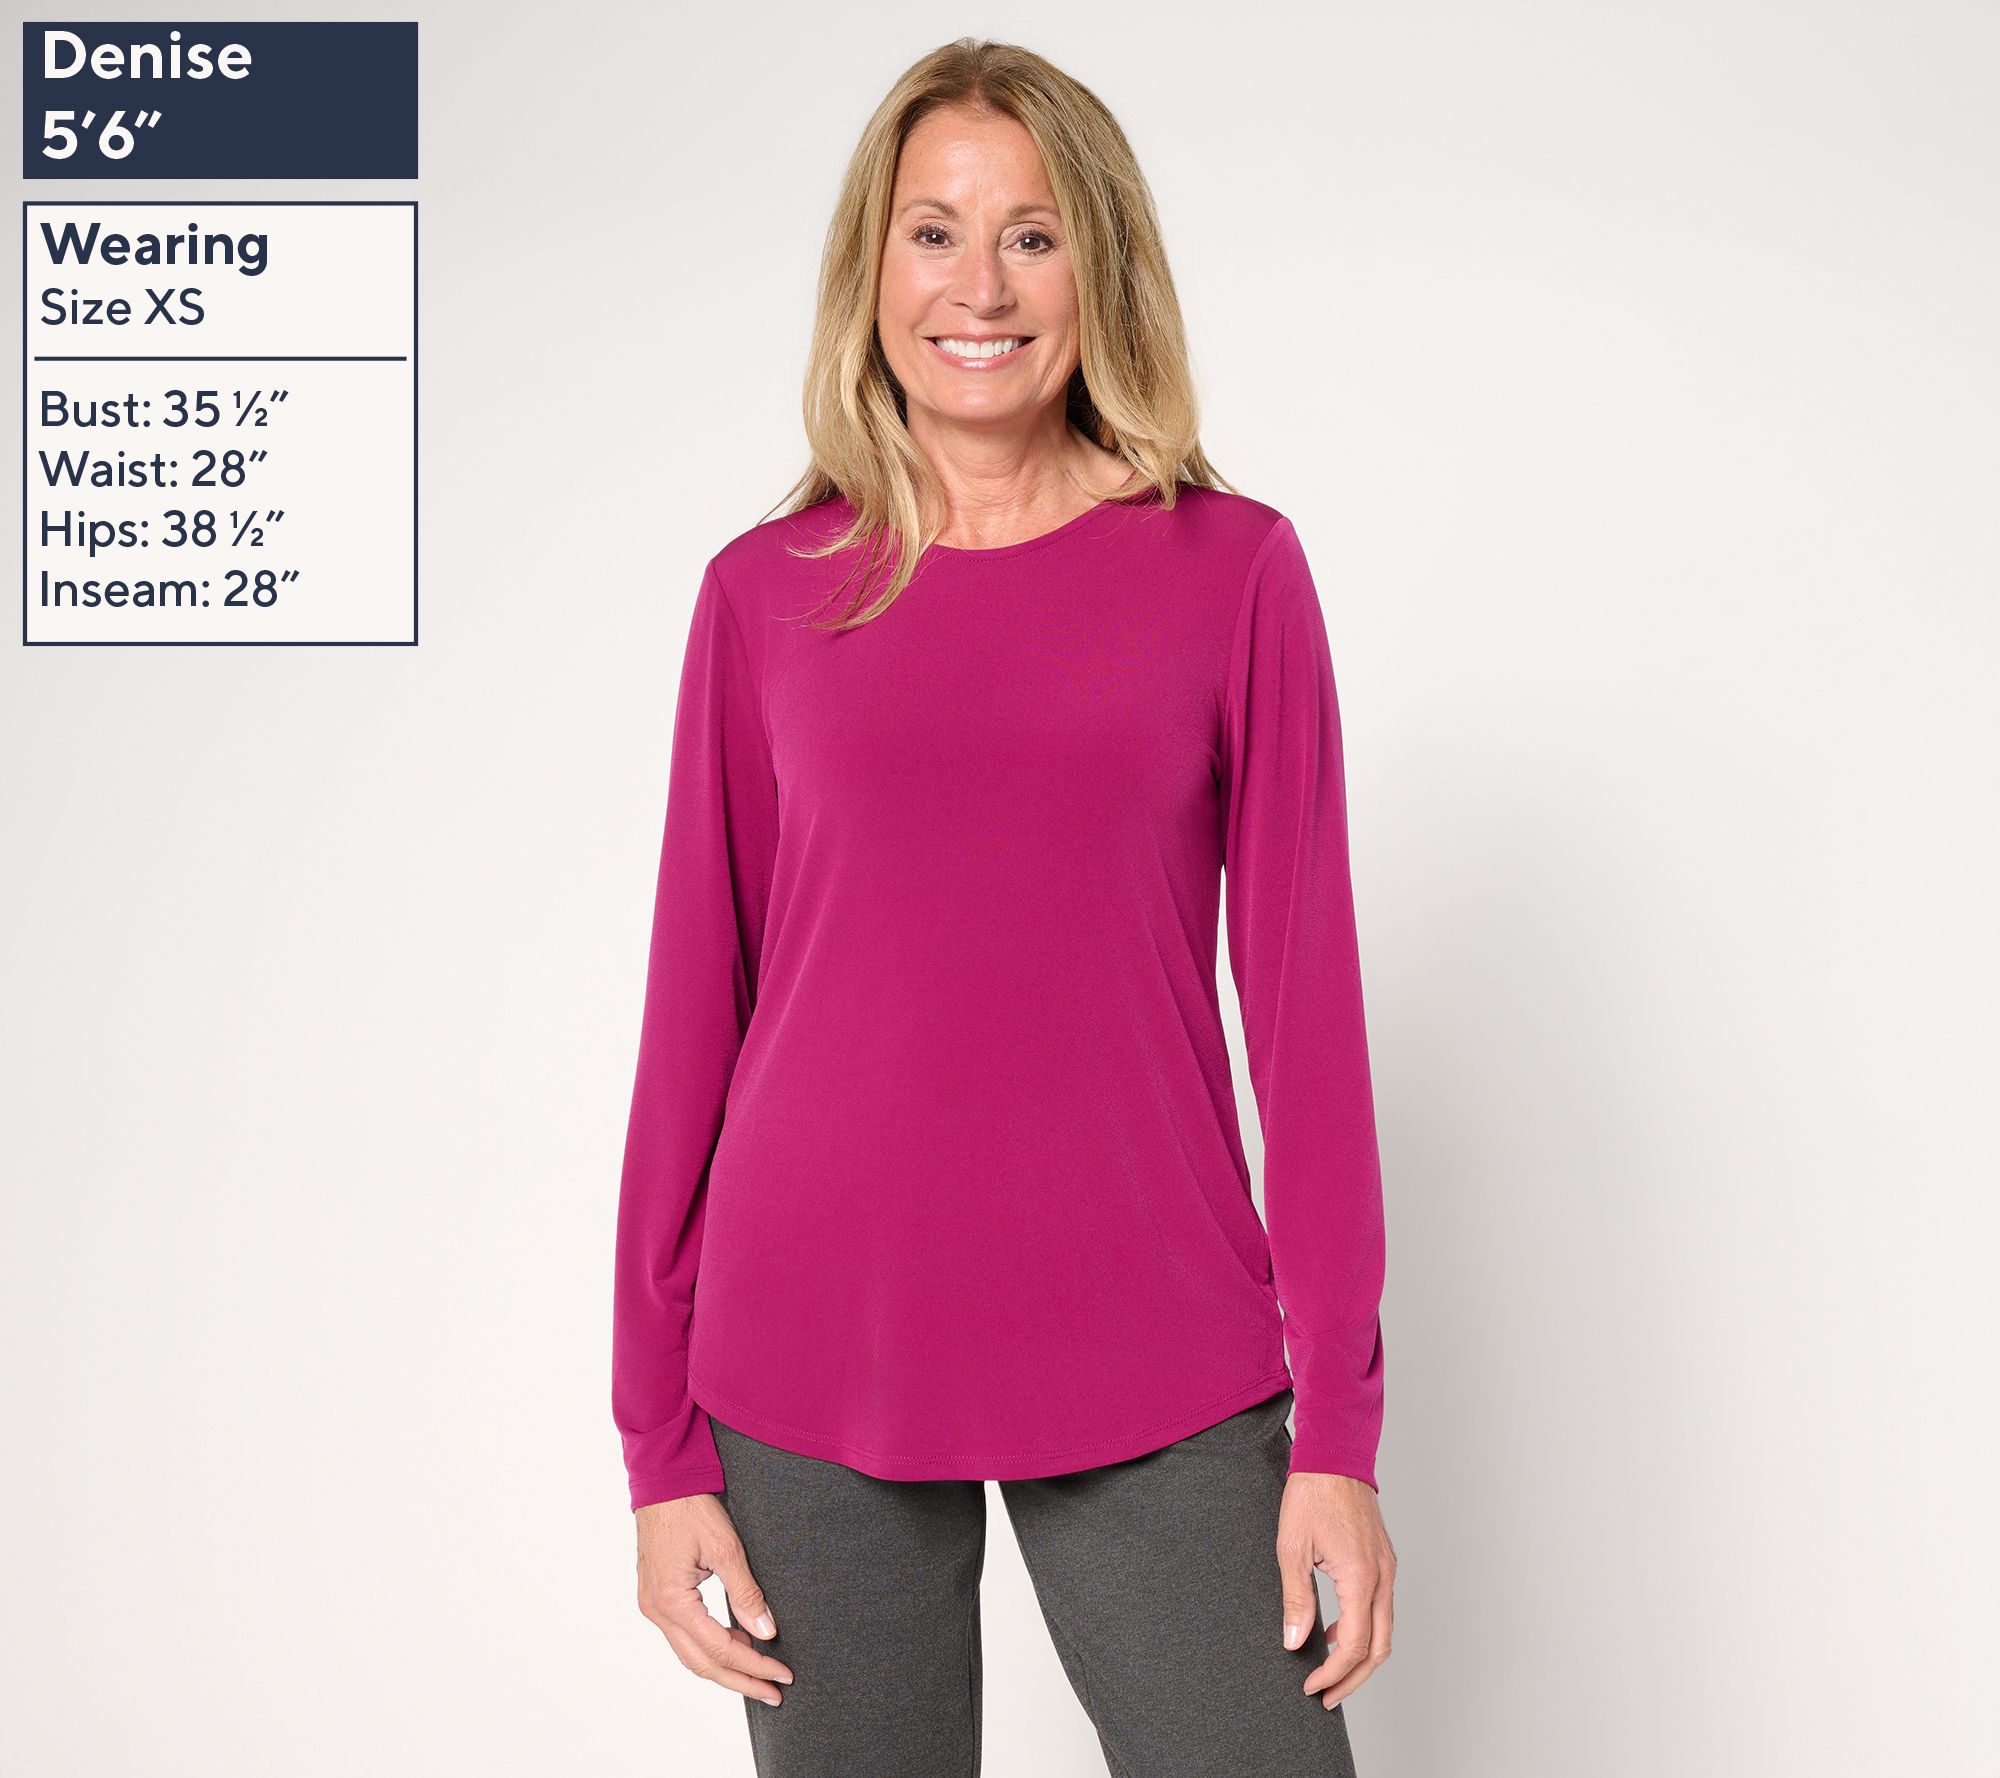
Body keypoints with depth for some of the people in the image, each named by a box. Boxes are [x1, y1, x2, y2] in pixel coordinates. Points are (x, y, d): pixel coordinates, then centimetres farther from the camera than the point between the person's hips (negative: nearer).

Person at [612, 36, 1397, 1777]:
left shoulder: (1233, 569, 1)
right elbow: (693, 1014, 4)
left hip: (1154, 1377, 0)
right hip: (814, 1366, 1)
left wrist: (1339, 1424, -3)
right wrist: (661, 1437, 3)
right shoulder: (767, 591, 3)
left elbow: (1304, 995, 0)